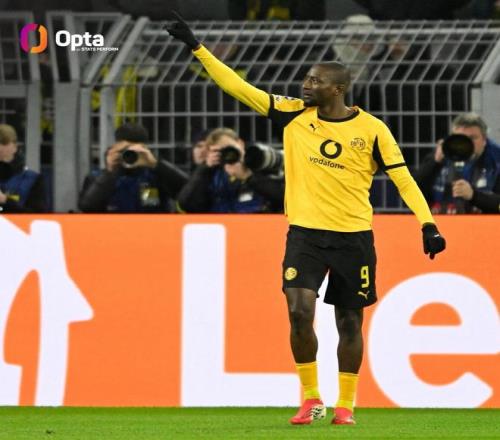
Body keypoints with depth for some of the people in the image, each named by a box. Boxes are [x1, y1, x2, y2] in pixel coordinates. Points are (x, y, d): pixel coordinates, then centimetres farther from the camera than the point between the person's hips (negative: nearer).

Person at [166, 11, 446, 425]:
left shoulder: (371, 129, -4)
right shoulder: (295, 115, 2)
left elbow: (402, 177, -3)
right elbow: (241, 88, 1)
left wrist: (427, 224, -13)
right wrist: (196, 47, -3)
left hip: (354, 236, -1)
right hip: (306, 232, 1)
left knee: (349, 321, 6)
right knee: (300, 312, -14)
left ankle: (345, 405, 19)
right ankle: (311, 399, 0)